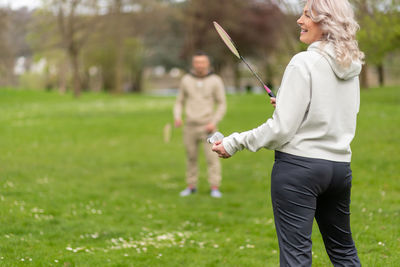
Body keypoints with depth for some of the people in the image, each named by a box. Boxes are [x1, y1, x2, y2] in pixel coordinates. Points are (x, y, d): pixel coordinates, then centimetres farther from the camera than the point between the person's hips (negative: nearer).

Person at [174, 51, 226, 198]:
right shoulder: (186, 80, 3)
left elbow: (222, 105, -2)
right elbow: (179, 102, 10)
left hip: (207, 126, -3)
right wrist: (177, 117, -9)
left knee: (212, 157, -8)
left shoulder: (216, 80, -5)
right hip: (190, 126, 3)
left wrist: (214, 122, -16)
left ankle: (215, 189, -4)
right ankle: (191, 186, 21)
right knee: (191, 157, 9)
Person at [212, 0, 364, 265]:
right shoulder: (351, 67, 8)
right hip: (340, 165, 7)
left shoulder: (304, 63, -13)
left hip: (299, 165, -7)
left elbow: (281, 128, -15)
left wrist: (235, 142, -5)